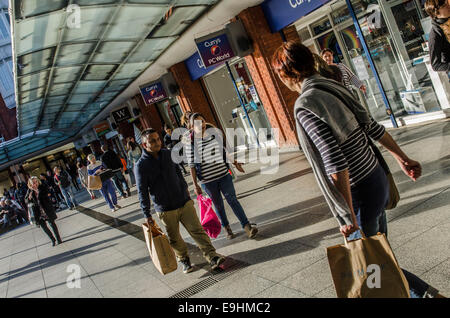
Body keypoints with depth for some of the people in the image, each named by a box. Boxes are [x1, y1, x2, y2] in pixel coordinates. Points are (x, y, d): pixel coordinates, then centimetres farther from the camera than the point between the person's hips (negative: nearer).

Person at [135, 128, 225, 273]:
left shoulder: (167, 154, 3)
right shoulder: (141, 166, -11)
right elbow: (142, 192, -9)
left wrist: (185, 190, 22)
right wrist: (147, 215, -8)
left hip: (184, 202, 3)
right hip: (165, 210, -3)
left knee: (197, 230, -2)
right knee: (175, 239, 10)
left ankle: (212, 257, 0)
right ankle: (184, 260, 30)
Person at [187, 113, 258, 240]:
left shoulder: (215, 132, 2)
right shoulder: (190, 142, -8)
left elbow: (224, 149, 16)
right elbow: (191, 165, -5)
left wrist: (235, 163, 20)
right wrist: (195, 185, -5)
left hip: (224, 174, 2)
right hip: (207, 180, -1)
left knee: (232, 200, -3)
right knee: (218, 205, 11)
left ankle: (247, 226, -1)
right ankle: (227, 227, 30)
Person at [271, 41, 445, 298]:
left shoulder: (305, 105, -22)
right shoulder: (334, 88, 3)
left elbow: (335, 163, -27)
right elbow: (374, 127, 10)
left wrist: (348, 216, -21)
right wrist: (403, 159, 21)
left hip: (359, 194, -8)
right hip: (377, 180, 8)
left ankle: (426, 293, 15)